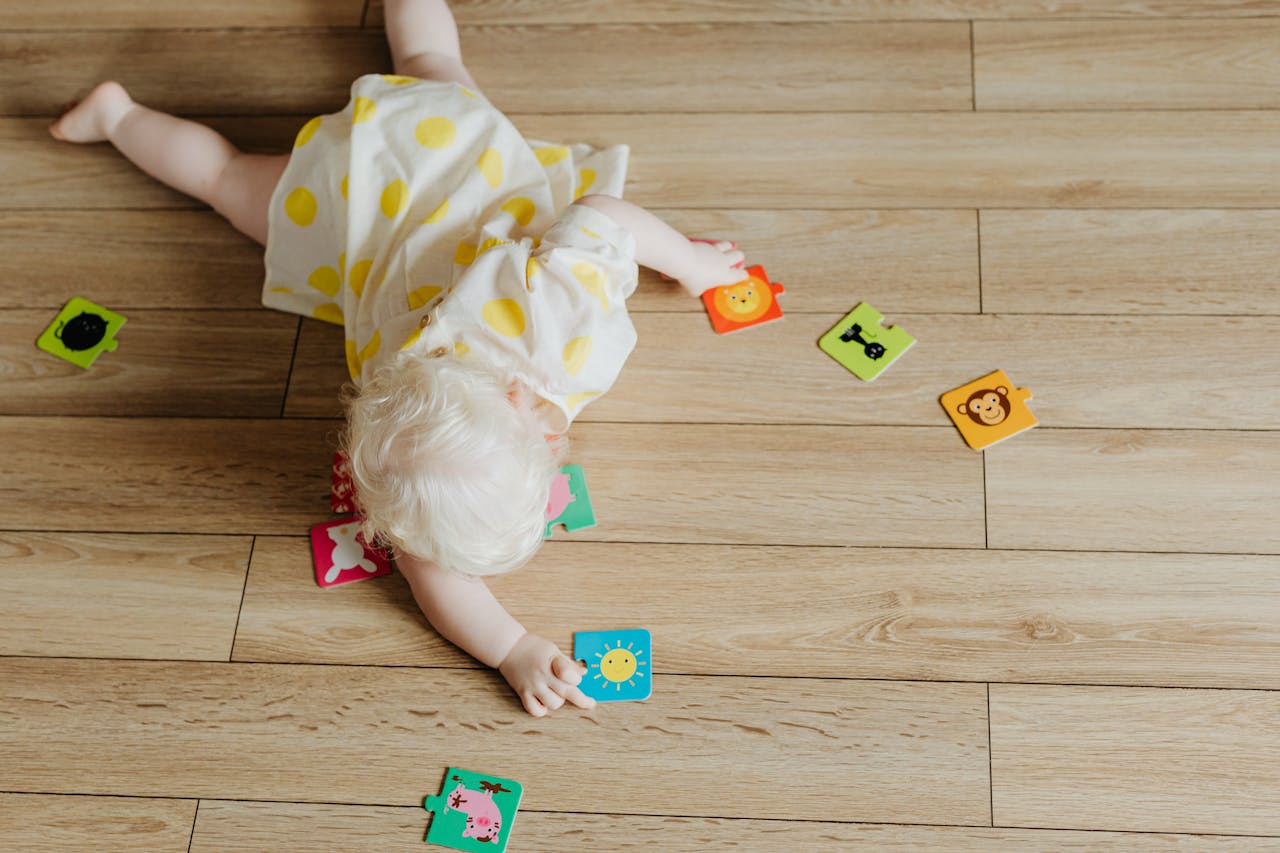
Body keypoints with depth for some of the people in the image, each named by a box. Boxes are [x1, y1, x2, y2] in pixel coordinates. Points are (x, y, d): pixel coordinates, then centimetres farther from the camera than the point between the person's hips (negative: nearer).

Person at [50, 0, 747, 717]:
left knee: (427, 66, 36)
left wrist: (690, 259, -10)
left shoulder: (566, 306, -46)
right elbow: (431, 572, -33)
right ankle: (119, 115, 52)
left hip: (452, 138, 2)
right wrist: (512, 649, -49)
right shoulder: (411, 449, -42)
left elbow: (604, 209, -28)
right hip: (358, 190, -2)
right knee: (228, 176, 28)